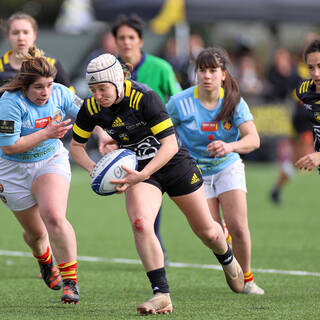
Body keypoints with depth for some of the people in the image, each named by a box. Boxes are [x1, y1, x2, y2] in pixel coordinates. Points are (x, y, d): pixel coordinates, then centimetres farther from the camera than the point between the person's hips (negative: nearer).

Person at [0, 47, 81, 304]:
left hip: (51, 161, 1)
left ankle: (70, 281, -16)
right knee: (35, 232, 11)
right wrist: (46, 133, -28)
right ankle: (45, 261, 49)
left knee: (54, 217, -24)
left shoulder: (59, 93, -12)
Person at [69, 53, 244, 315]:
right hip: (139, 171, 3)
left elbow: (170, 145, -29)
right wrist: (92, 166, -19)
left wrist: (142, 175, -39)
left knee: (206, 231, 12)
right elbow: (76, 146, 2)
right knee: (140, 224, -27)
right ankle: (162, 295, -24)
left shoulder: (144, 98, -28)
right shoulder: (91, 108, -13)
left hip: (173, 164, -3)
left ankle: (228, 261, 47)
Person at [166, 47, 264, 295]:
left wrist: (229, 146, -40)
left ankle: (247, 279, 9)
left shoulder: (234, 102, -12)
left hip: (228, 167, 1)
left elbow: (253, 139, -21)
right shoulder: (180, 103, -14)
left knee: (238, 227, -14)